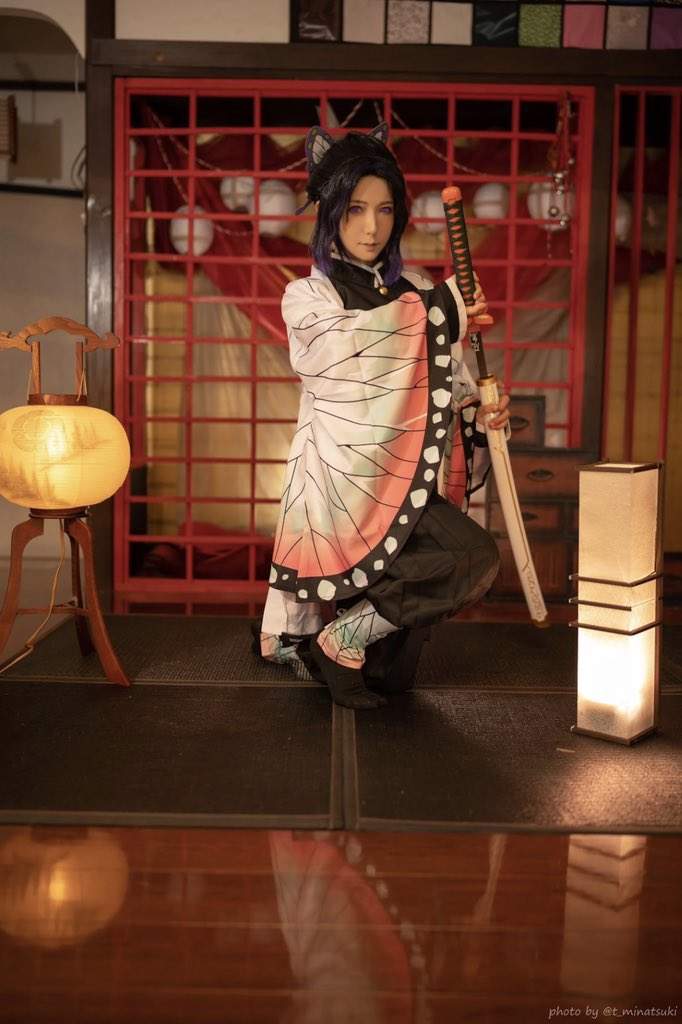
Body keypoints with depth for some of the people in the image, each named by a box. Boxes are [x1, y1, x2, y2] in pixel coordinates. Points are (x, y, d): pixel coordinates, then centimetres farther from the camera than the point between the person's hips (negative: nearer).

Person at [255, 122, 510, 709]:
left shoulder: (415, 292, 14)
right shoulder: (307, 297, 1)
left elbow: (447, 385, 12)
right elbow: (351, 342, -21)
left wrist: (477, 416, -9)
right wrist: (441, 313, -14)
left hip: (405, 480, 6)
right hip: (346, 477, -5)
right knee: (474, 558, -22)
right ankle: (345, 634, -4)